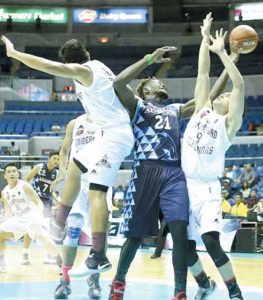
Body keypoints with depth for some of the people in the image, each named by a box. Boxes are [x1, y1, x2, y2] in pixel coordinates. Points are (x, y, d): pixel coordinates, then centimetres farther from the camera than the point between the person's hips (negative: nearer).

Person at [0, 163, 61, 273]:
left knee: (43, 237, -28)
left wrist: (38, 217, -32)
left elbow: (39, 203, -16)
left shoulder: (24, 186, -13)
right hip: (17, 219, 7)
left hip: (32, 217, -6)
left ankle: (61, 263, -18)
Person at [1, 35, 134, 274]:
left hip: (114, 136, -10)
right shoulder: (97, 66, 14)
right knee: (74, 167, 25)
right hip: (114, 134, 10)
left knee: (96, 191, -19)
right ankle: (59, 225, 35)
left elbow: (48, 66, -23)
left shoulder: (84, 71, -12)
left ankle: (99, 257, -27)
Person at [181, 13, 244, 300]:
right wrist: (205, 39, 7)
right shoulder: (201, 110, 12)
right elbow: (203, 74, 11)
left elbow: (239, 85, -12)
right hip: (184, 185, 5)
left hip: (207, 188, -5)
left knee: (211, 241, -20)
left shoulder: (229, 124, -1)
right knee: (185, 246, 9)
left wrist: (221, 52, -12)